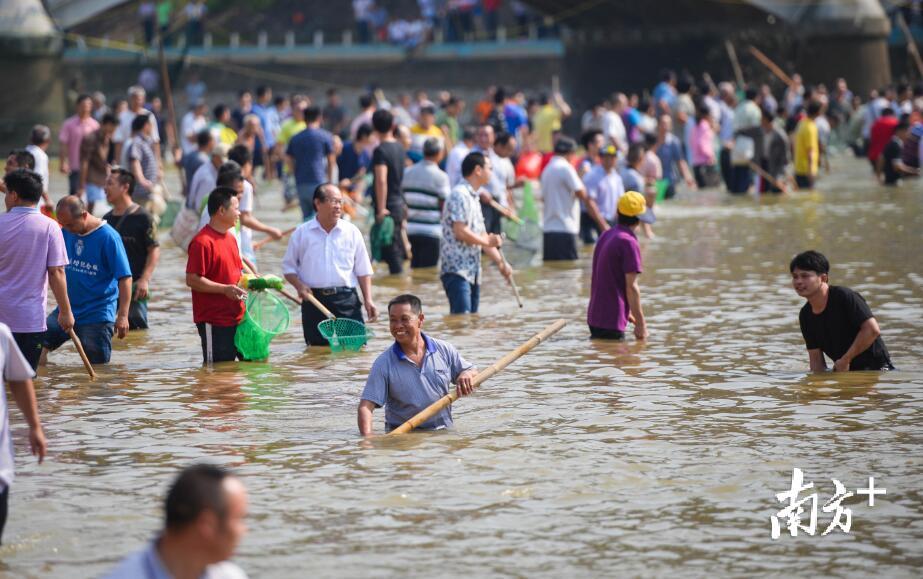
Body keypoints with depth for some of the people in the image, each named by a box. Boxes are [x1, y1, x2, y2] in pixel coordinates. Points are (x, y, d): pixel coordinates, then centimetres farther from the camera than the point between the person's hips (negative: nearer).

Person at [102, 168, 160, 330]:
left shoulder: (142, 217, -6)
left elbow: (154, 250, -8)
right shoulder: (107, 219, 12)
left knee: (137, 327, -4)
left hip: (134, 285, -6)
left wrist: (144, 279, -17)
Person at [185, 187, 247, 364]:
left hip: (237, 316, 9)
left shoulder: (231, 238, 15)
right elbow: (192, 280, -19)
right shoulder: (202, 242, -14)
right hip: (214, 321, -9)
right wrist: (225, 289, -23)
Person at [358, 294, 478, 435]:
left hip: (444, 433, 1)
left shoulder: (445, 350, 6)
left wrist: (467, 375, -8)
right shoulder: (383, 363, -3)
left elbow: (474, 373, 17)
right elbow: (366, 407, -9)